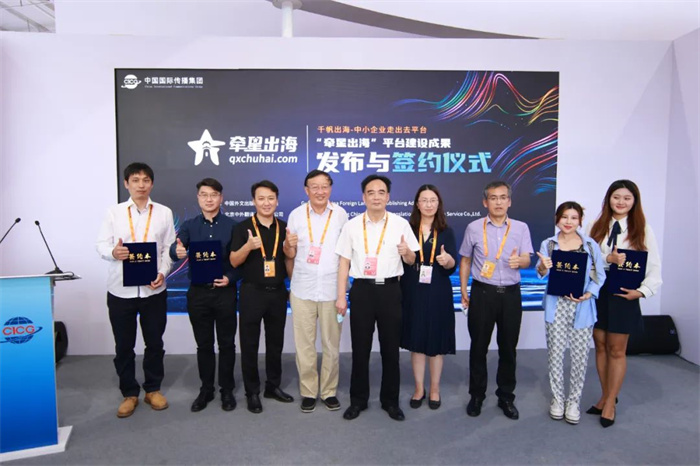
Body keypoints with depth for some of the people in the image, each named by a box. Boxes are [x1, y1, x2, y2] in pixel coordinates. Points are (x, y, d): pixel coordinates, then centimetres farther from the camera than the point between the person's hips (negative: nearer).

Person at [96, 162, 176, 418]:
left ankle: (153, 389, 28)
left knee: (154, 342, 10)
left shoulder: (164, 213, 4)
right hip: (120, 289, 0)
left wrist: (163, 272, -14)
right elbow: (101, 244, 1)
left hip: (153, 289, 0)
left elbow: (169, 247, 2)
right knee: (123, 345, 9)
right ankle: (129, 393, 25)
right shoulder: (114, 212, 4)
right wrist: (113, 252, -22)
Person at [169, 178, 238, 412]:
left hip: (224, 292, -1)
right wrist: (177, 252, -33)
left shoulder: (231, 225, 0)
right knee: (203, 344, 12)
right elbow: (174, 250, -10)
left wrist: (230, 278, -17)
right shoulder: (189, 225, 5)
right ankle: (206, 389, 27)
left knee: (226, 343, 8)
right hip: (198, 292, 2)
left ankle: (227, 389, 23)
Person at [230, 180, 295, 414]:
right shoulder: (243, 227, -4)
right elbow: (233, 261, -7)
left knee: (275, 342, 13)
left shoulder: (285, 228, 6)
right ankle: (252, 392, 19)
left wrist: (289, 250, -10)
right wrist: (248, 246, -25)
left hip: (278, 292, 3)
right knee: (250, 344, 6)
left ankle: (273, 386, 29)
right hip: (252, 292, -3)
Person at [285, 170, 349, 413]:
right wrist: (290, 245, -16)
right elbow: (290, 255, 7)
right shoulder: (296, 215, 0)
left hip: (332, 288, 0)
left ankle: (329, 391, 25)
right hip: (302, 289, 1)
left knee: (331, 344, 9)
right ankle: (308, 391, 24)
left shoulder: (341, 214, -3)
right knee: (304, 344, 8)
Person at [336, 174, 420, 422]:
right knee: (360, 348, 9)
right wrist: (341, 296, -1)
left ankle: (390, 400, 27)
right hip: (362, 289, 0)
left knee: (391, 348, 10)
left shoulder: (400, 223, 1)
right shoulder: (352, 225, 1)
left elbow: (411, 261, 5)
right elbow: (344, 263, 3)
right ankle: (358, 399, 26)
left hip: (390, 290, 0)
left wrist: (406, 251, -19)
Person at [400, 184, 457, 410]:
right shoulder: (407, 229, 2)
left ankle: (435, 389, 26)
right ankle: (419, 388, 24)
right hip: (413, 293, 0)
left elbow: (452, 266, -6)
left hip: (438, 294, 0)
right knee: (415, 341, 8)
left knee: (436, 342, 8)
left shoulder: (446, 232, 3)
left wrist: (447, 260, -26)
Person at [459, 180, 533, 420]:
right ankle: (477, 395, 22)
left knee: (508, 347, 10)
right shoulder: (474, 228, 2)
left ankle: (506, 397, 26)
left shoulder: (521, 228, 4)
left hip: (511, 294, 1)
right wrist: (463, 290, 5)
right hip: (482, 292, -1)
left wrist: (519, 261, -30)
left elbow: (527, 259, -6)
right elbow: (465, 260, 9)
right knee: (478, 346, 7)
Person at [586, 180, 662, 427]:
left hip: (623, 294, -2)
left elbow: (654, 267, -3)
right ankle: (605, 397, 26)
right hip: (597, 292, 2)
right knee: (600, 346, 11)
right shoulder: (597, 227, 5)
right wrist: (607, 259, -18)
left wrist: (642, 290, -16)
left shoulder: (642, 230, 0)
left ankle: (610, 404, 17)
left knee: (616, 351, 6)